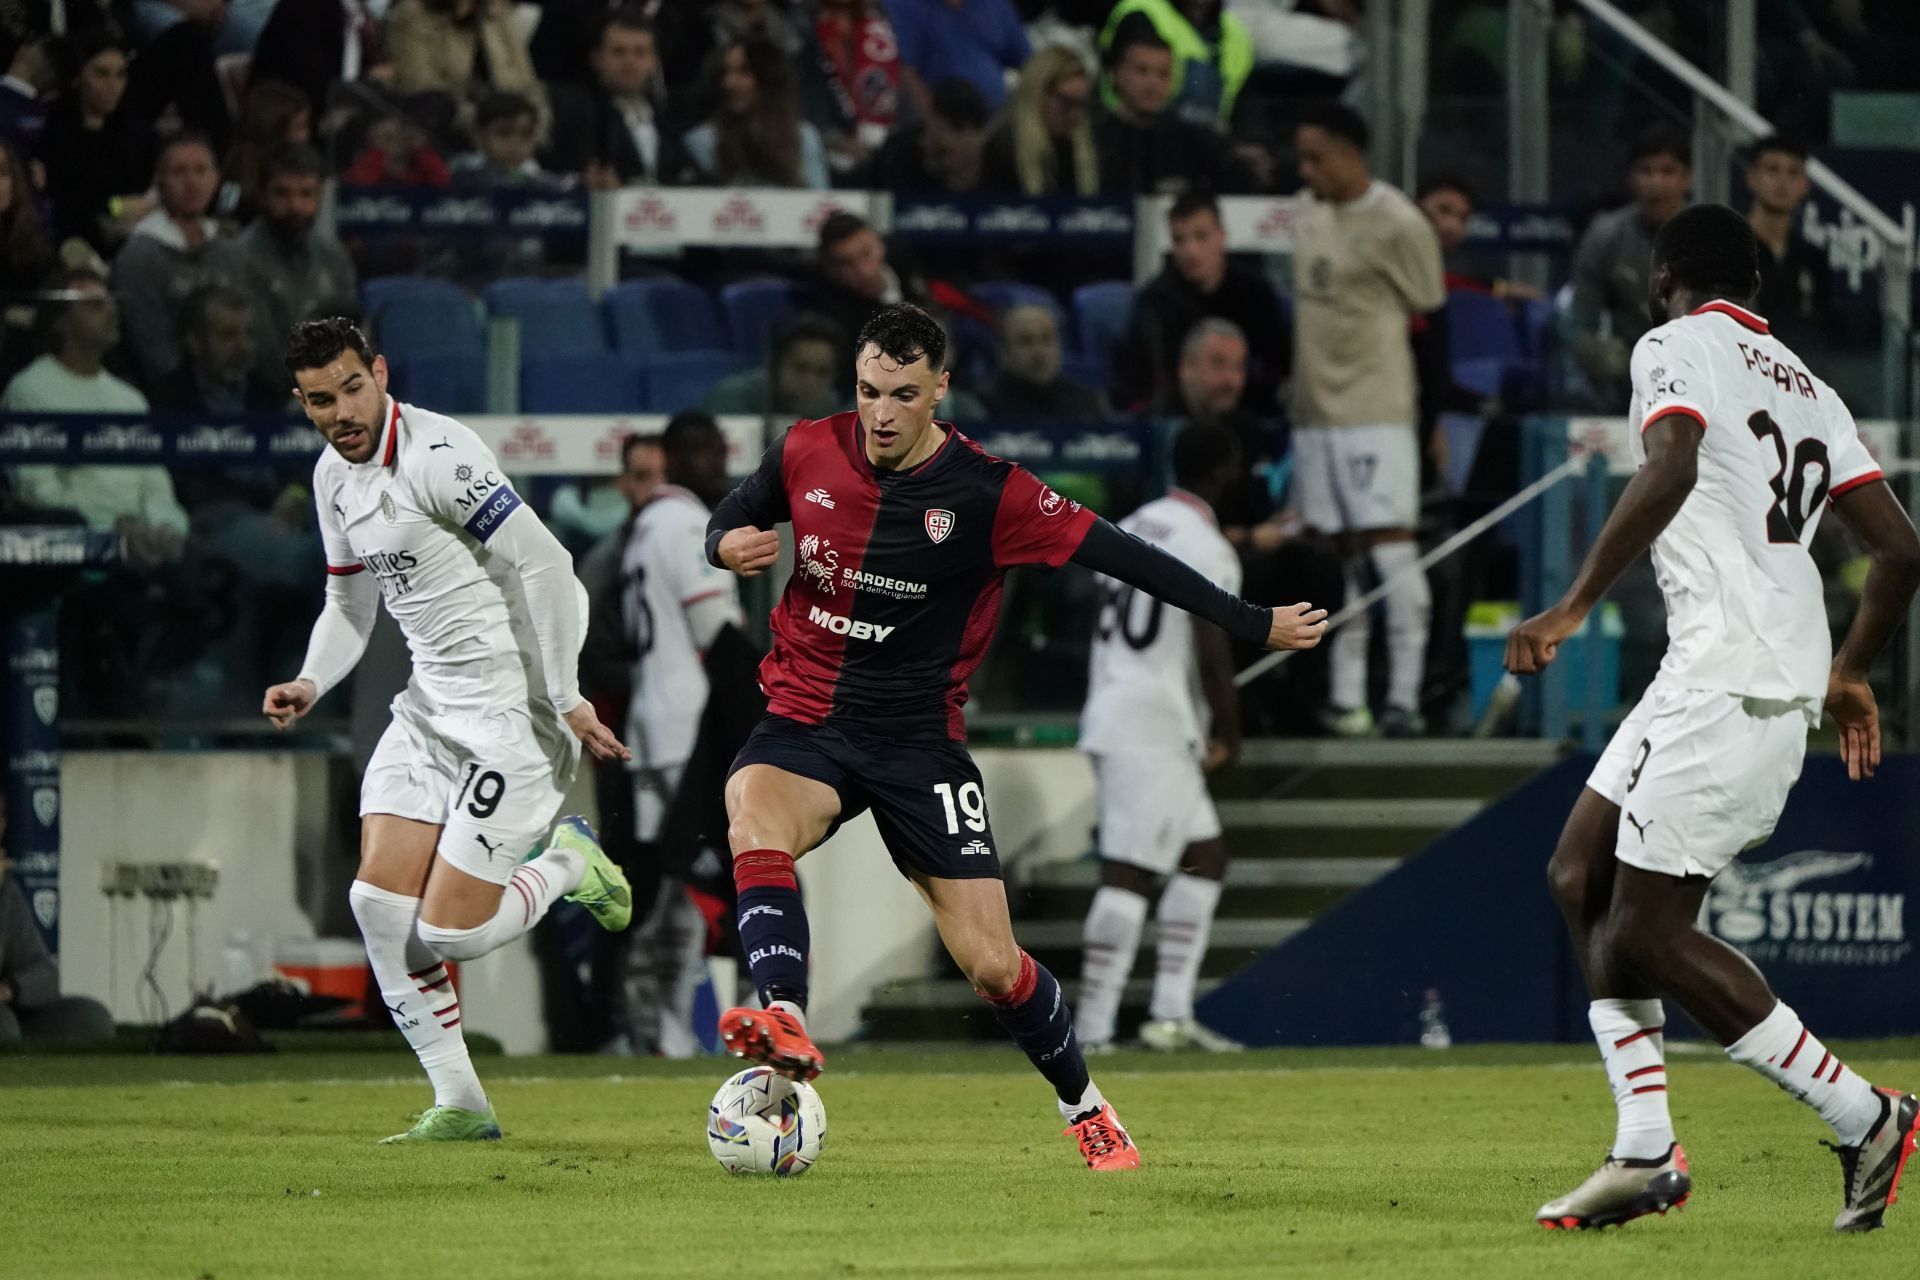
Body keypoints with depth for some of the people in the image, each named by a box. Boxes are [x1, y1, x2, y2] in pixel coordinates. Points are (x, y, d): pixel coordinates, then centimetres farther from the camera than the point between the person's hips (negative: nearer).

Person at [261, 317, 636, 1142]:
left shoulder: (436, 456, -19)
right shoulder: (334, 476, 10)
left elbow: (545, 566, -20)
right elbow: (349, 603, 22)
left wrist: (566, 700, -19)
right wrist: (311, 683, 3)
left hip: (514, 707, -8)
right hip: (431, 703, 8)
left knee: (447, 933, -11)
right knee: (379, 900, -5)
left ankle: (567, 865, 18)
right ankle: (459, 1105, 6)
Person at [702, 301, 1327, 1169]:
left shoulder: (987, 493, -13)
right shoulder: (808, 453, -4)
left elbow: (1118, 556, -9)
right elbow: (731, 518, 15)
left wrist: (1250, 624, -7)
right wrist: (729, 545, -11)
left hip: (920, 743, -1)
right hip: (806, 724, 2)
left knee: (993, 966, -4)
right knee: (754, 815, -35)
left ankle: (1084, 1108, 21)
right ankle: (784, 1020, -49)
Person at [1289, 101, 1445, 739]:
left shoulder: (1398, 225, -11)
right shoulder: (1308, 215, 12)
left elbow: (1429, 315, -4)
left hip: (1376, 409, -7)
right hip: (1314, 407, 7)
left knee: (1391, 544, -9)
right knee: (1338, 554, 8)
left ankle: (1404, 697, -8)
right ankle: (1345, 697, 11)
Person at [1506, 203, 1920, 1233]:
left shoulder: (1675, 347, -3)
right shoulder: (1803, 384, 20)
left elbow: (1671, 470, -24)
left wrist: (1574, 607, -24)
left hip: (1728, 680, -9)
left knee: (1647, 934, -6)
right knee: (1581, 876, 13)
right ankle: (1646, 1156, 8)